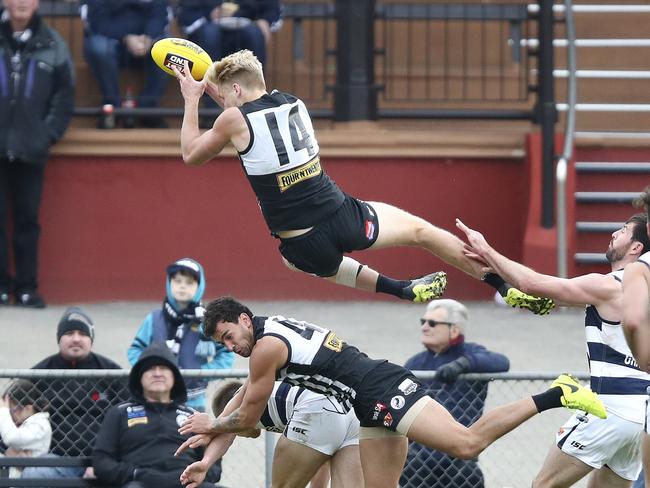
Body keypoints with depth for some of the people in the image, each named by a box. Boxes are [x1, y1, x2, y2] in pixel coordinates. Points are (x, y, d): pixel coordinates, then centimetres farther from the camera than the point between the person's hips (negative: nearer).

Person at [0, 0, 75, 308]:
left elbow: (65, 96, 8)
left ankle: (27, 287, 9)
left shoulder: (52, 45, 4)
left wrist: (50, 134, -2)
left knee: (27, 219, 4)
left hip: (30, 151, 1)